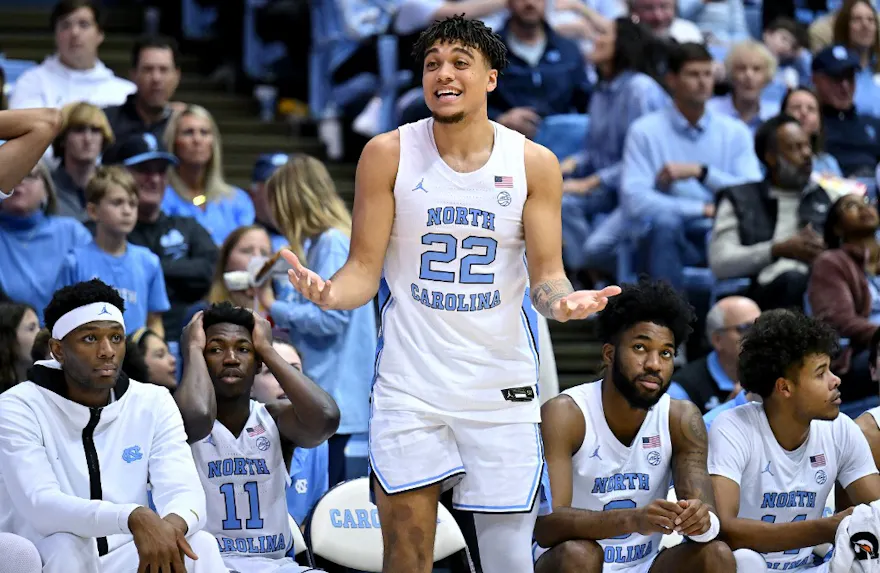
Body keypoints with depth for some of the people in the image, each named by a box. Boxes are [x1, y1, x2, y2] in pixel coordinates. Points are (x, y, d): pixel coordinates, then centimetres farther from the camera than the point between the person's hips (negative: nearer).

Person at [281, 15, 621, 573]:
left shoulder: (534, 164, 0)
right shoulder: (388, 154, -1)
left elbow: (547, 274, 1)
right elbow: (365, 269, 0)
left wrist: (563, 300, -23)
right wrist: (330, 293, -23)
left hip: (502, 388, 0)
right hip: (410, 385, 0)